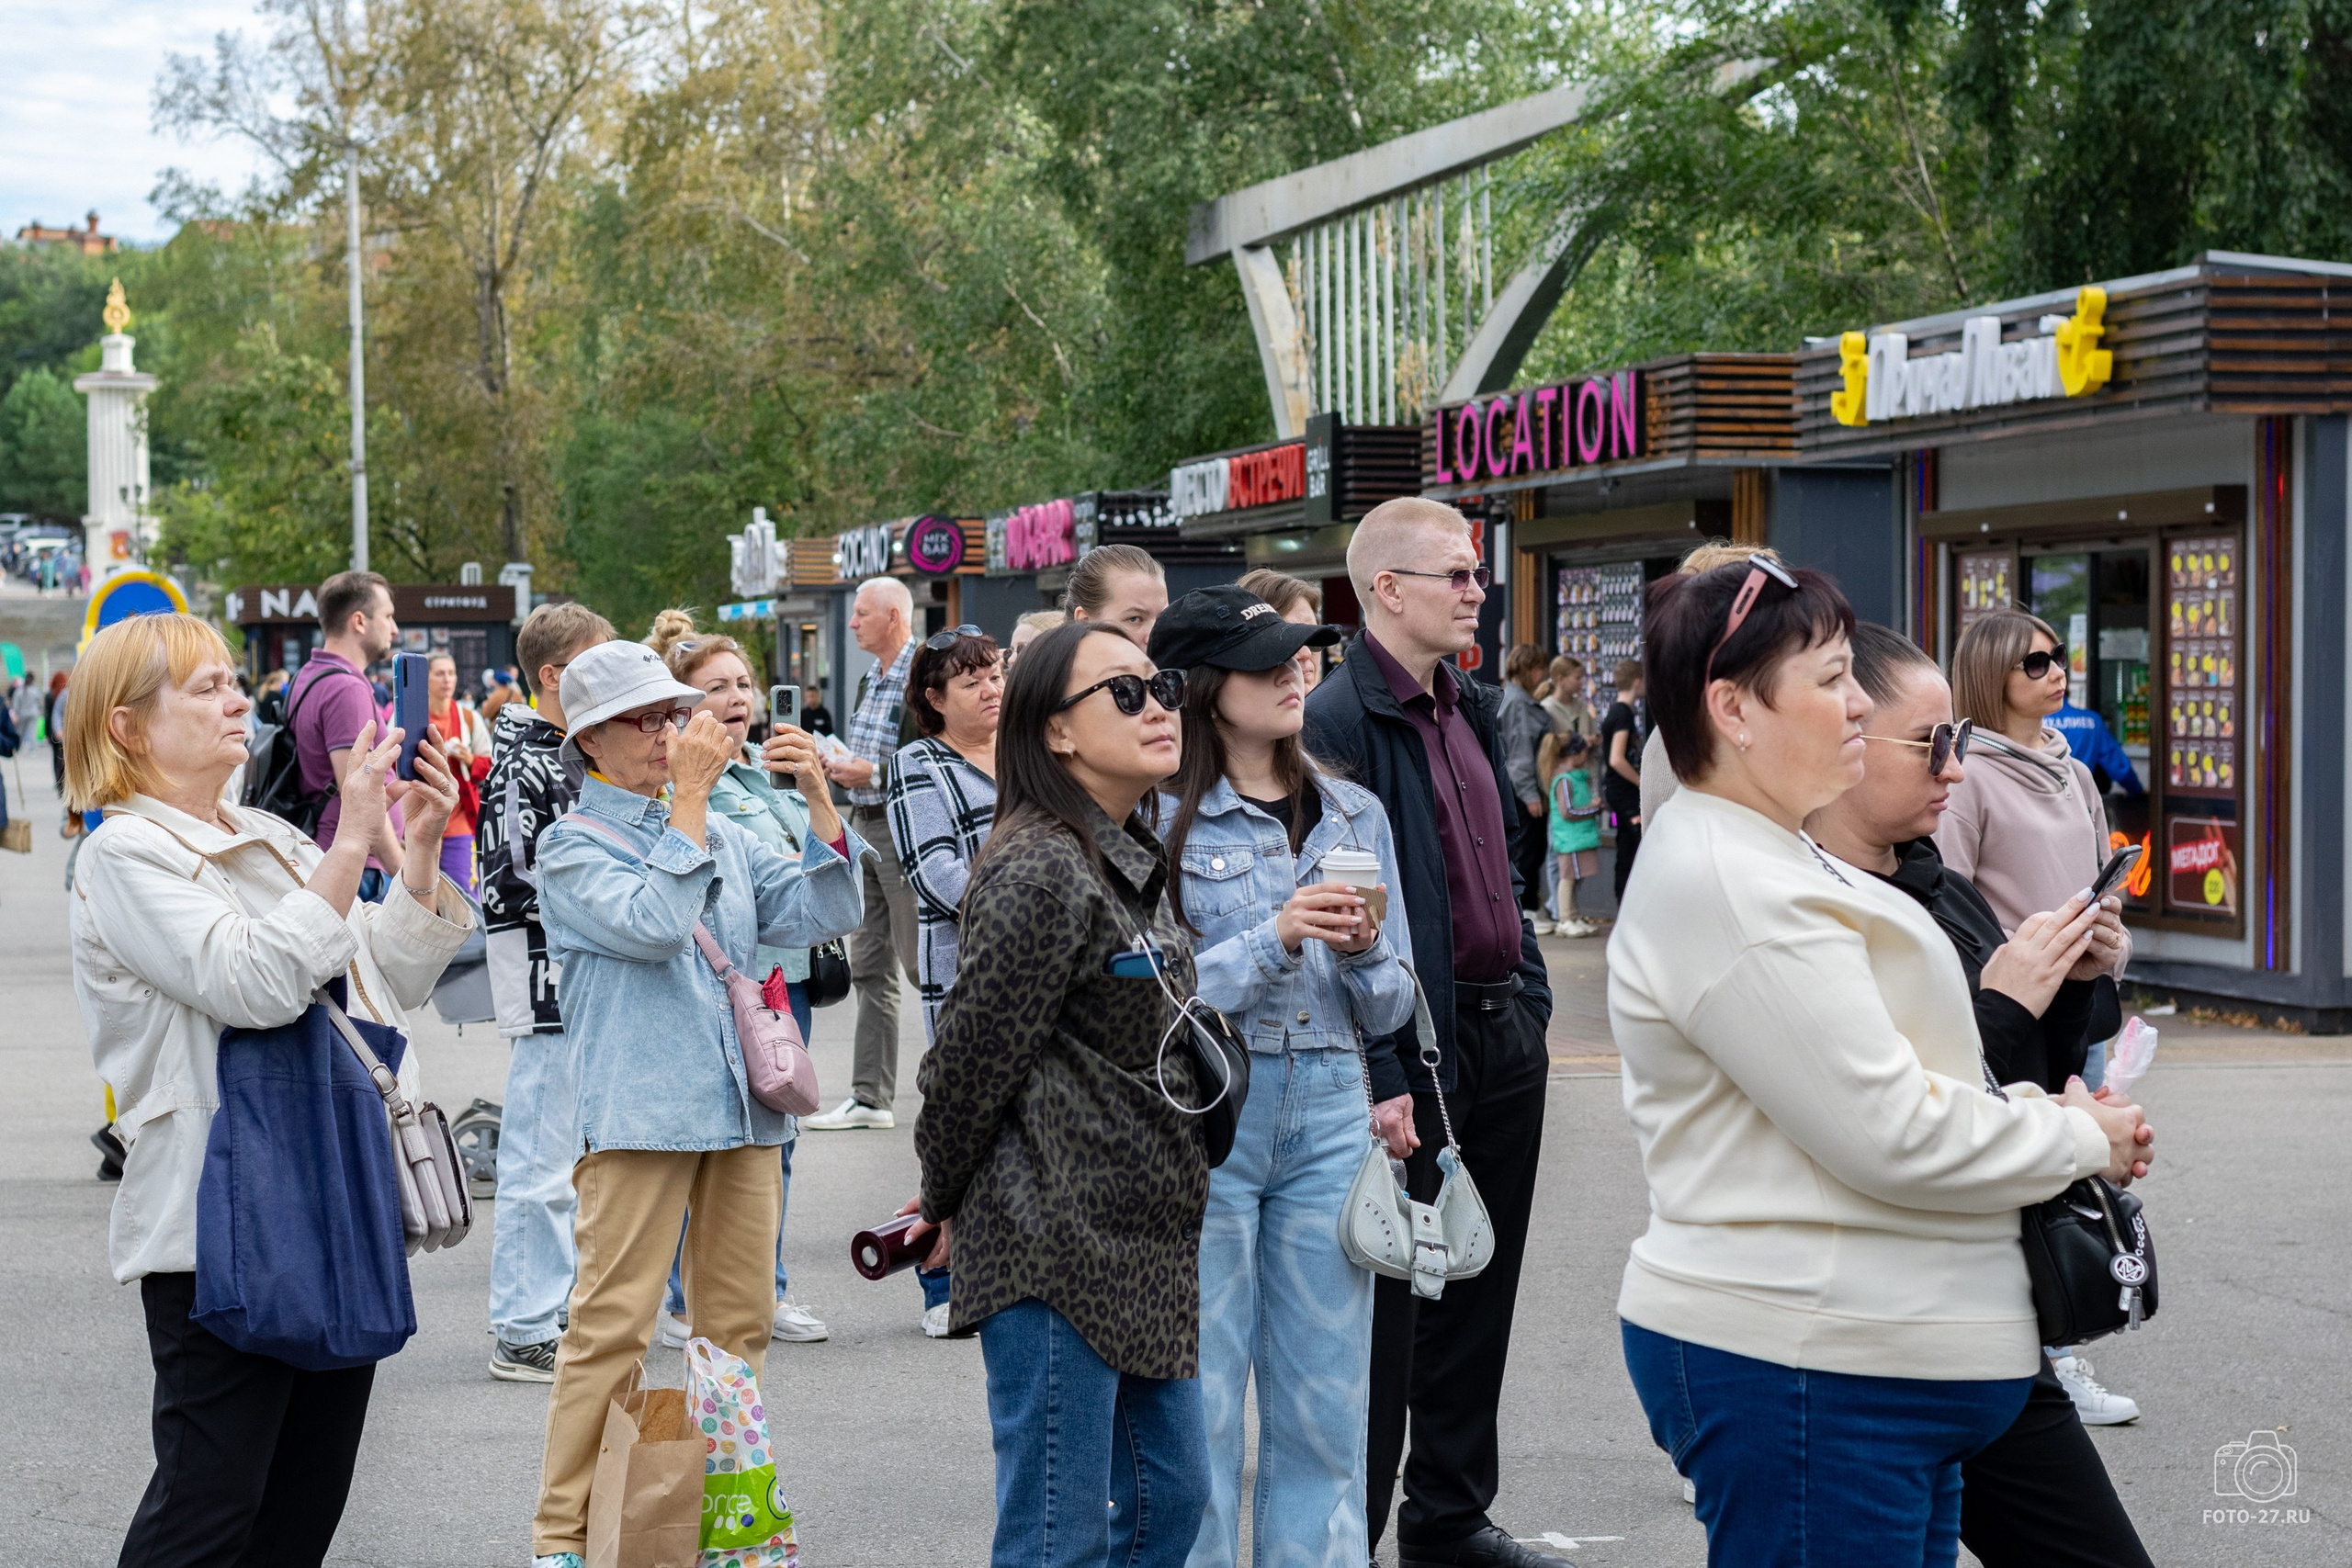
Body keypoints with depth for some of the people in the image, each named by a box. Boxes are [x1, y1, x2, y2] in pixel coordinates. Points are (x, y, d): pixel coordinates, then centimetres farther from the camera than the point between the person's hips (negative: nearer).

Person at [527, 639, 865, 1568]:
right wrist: (688, 795, -15)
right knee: (613, 1323, -8)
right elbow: (652, 924, -18)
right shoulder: (571, 846, -1)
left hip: (741, 1106, 6)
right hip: (637, 1111, -6)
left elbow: (820, 915, 8)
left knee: (740, 1321, 11)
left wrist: (818, 800, -2)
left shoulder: (724, 836, 16)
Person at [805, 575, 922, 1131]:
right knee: (869, 967, 9)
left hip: (907, 832, -9)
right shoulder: (868, 680, 15)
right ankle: (869, 1097, 13)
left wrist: (872, 774, -19)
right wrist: (835, 767, 7)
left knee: (923, 963, -5)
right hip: (862, 829, 9)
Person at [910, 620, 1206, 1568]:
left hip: (1143, 1240, 9)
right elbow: (973, 1056, -13)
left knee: (1172, 1492, 15)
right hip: (1054, 1244, -9)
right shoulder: (1042, 872, -17)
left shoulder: (1134, 863, 14)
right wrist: (945, 1205, 1)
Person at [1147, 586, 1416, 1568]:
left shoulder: (1353, 814, 11)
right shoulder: (1163, 820, -4)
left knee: (1325, 1406, 8)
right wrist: (1272, 941, -19)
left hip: (1330, 1117, 4)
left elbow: (1390, 1010, 12)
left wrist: (1363, 949, -8)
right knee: (1199, 1409, 0)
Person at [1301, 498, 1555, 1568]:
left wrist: (1532, 995, 15)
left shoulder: (1471, 710, 13)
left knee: (1480, 1289, 15)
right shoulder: (1337, 722, -15)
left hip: (1504, 1035, 8)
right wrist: (1382, 1075, -22)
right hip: (1418, 1045, -8)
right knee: (1390, 1301, 0)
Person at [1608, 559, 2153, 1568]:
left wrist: (2027, 1106, 6)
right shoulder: (1729, 887, -18)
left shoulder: (1762, 860, 17)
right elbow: (1888, 1134, -20)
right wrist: (2082, 1138, -6)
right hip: (1805, 1370, -11)